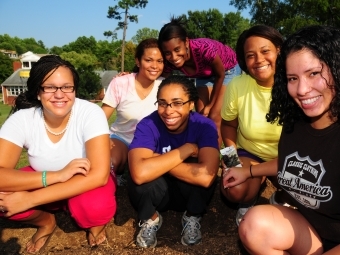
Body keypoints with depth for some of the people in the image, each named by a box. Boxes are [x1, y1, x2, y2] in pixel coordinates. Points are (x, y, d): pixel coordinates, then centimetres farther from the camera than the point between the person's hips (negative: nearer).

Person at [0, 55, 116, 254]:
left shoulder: (90, 113, -26)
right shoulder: (22, 119, -18)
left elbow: (98, 175, -35)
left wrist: (30, 199, -36)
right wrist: (56, 175, -41)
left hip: (86, 184, -2)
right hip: (46, 183, 3)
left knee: (96, 207, -36)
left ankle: (96, 223, 2)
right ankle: (46, 221, 6)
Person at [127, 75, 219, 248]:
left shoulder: (204, 126, -22)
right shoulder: (147, 125, -23)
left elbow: (206, 176, -39)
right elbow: (140, 173, -41)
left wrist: (157, 162, -31)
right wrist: (186, 150, -33)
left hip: (192, 193, 1)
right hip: (158, 192, 0)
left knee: (201, 174, -32)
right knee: (138, 179, -32)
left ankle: (193, 218, -1)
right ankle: (150, 219, 1)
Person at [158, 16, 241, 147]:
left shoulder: (204, 48, -41)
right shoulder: (169, 62, -28)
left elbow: (220, 75, -23)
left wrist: (209, 106, -14)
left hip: (227, 69, -4)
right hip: (204, 74, 4)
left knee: (215, 118, -9)